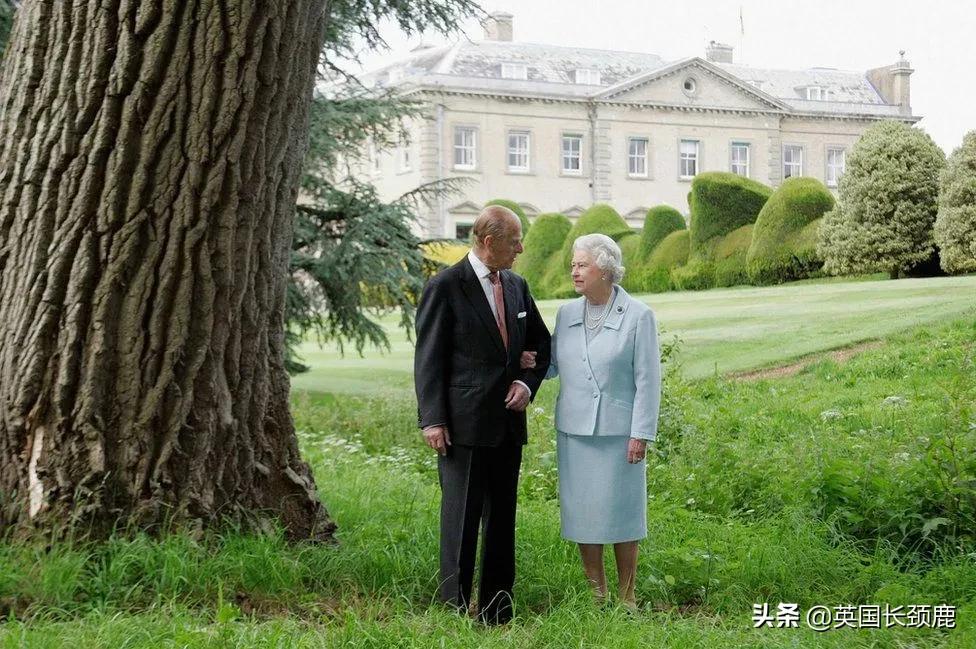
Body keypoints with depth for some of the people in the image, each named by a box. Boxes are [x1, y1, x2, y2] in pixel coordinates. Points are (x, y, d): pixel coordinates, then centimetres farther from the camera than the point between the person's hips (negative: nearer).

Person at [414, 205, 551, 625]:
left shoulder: (516, 286, 11)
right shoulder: (445, 286, -7)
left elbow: (542, 345, 21)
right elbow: (428, 359, -8)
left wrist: (528, 383, 3)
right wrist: (432, 420, -14)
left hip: (507, 422, 6)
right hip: (462, 425, -6)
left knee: (502, 519, 10)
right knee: (461, 519, -3)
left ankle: (497, 613, 17)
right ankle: (455, 610, 5)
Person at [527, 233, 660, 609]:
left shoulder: (638, 316, -6)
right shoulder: (566, 314, 7)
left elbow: (648, 379, -8)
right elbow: (556, 364, 15)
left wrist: (641, 434, -12)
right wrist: (532, 364, -7)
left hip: (618, 432, -4)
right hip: (574, 430, 5)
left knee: (620, 512, 3)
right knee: (582, 512, 8)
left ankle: (626, 598, 15)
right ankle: (595, 595, 20)